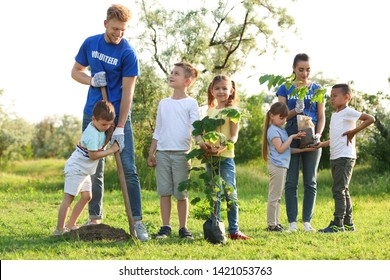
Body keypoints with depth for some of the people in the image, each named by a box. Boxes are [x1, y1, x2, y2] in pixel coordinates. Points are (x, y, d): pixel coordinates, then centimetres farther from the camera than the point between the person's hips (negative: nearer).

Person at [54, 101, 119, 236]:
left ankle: (70, 225, 16)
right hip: (76, 168, -10)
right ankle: (60, 229, -12)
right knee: (68, 198, -10)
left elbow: (100, 146, 7)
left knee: (86, 196, 10)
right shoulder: (92, 134, -25)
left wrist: (110, 134, -7)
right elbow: (93, 155, -25)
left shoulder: (100, 129, 4)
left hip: (84, 169, 10)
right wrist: (111, 150, -20)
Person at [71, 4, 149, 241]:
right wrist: (91, 81, -9)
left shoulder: (128, 53, -12)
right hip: (93, 114, 4)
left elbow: (127, 92, -14)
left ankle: (137, 221, -7)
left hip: (119, 115, -4)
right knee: (94, 169, 8)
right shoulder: (90, 43, 2)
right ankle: (95, 219, 16)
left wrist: (120, 128, -18)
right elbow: (76, 71, 14)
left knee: (128, 169, -8)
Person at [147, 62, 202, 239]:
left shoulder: (190, 103, 2)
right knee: (164, 192, 3)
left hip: (181, 153, -4)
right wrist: (151, 153, 13)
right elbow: (157, 131, 17)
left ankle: (183, 228, 8)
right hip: (162, 153, 4)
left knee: (181, 193, 0)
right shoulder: (164, 103, 14)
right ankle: (165, 227, 9)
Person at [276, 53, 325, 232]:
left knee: (310, 182, 3)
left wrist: (318, 134, -10)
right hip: (292, 136, -1)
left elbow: (321, 116, 7)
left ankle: (307, 221, 9)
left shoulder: (316, 89, 7)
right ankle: (292, 222, -1)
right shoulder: (285, 89, 5)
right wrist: (295, 111, -18)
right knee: (291, 182, -2)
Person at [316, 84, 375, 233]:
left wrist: (354, 131, -16)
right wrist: (323, 144, 10)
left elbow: (370, 119, -18)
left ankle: (338, 223, -13)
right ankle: (348, 223, 17)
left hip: (345, 157, -10)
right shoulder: (334, 115, 18)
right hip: (335, 157, 10)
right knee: (343, 190, 12)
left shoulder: (348, 112, -8)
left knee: (339, 189, -12)